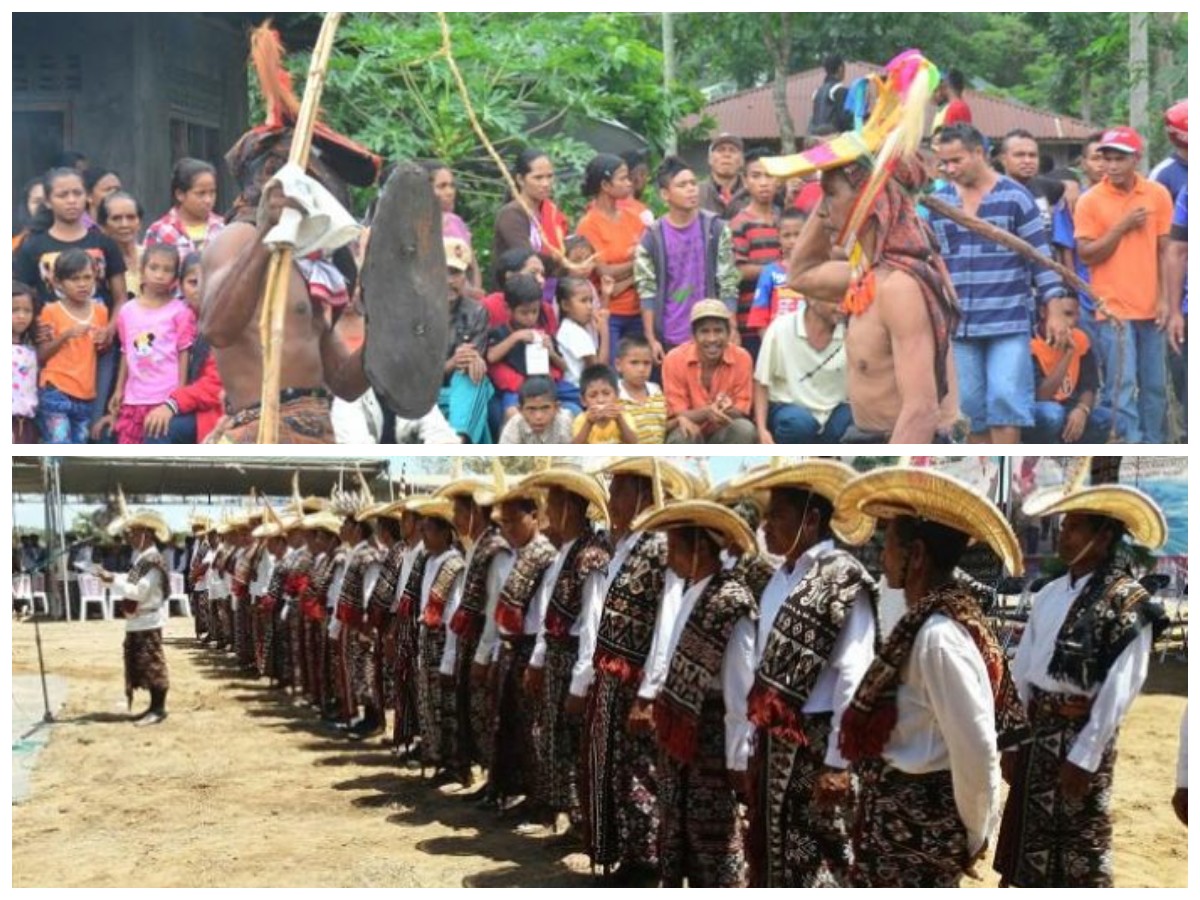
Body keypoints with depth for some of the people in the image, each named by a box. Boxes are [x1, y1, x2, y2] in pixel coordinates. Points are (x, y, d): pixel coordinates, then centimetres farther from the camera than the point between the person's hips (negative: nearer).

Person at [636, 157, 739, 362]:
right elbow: (647, 292, 0)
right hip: (669, 339, 0)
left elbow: (728, 285, -1)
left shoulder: (715, 228, 0)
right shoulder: (652, 237, -1)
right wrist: (651, 339, -5)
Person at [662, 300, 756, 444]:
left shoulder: (742, 359, -11)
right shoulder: (675, 359, -15)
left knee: (745, 428, -29)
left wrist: (727, 410, -34)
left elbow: (742, 411, -8)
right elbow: (677, 415, -15)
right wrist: (706, 412, -37)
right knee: (684, 433, -34)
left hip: (724, 435, 2)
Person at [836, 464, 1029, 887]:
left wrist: (974, 835, -13)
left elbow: (977, 750, -25)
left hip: (917, 822, -9)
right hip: (910, 812, 9)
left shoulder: (938, 635, -23)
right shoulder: (933, 619, 6)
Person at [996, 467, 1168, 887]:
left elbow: (1119, 688, -15)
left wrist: (1084, 756, -17)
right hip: (1036, 734, 7)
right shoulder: (1049, 594, 9)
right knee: (1030, 837, 13)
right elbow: (1021, 672, 11)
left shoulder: (1128, 601, -11)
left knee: (1081, 849, 1)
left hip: (1083, 737, -7)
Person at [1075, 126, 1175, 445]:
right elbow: (1087, 254, -7)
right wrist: (1122, 227, -14)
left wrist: (1164, 299, 0)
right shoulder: (1090, 200, -3)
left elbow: (1164, 251, 6)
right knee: (1123, 384, -8)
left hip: (1150, 307, 3)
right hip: (1114, 307, -3)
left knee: (1155, 385, 9)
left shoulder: (1158, 194, 4)